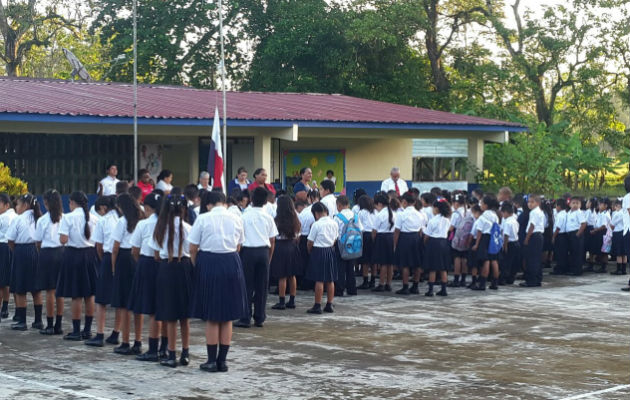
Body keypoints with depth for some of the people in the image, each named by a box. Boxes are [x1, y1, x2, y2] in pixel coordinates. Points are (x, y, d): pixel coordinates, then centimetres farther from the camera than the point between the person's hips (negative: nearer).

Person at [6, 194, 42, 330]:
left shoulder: (18, 219, -10)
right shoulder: (37, 219, 6)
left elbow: (10, 241, -7)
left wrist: (16, 251, 9)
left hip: (21, 252, -5)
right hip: (35, 251, 5)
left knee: (20, 290, 2)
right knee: (36, 289, 10)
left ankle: (22, 321, 4)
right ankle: (38, 320, 14)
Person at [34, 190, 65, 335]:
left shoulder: (43, 220, -10)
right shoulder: (65, 218, -1)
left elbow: (38, 242, -3)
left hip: (47, 253, -4)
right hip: (62, 252, 4)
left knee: (49, 291, 0)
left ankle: (50, 326, 3)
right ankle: (58, 325, 13)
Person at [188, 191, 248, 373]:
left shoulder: (203, 219, -7)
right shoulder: (236, 219, 4)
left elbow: (193, 249, -6)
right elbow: (238, 246, 6)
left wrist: (197, 266, 9)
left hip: (209, 264, -3)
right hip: (232, 265, 3)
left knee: (211, 317, 6)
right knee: (227, 317, 10)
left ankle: (212, 361, 8)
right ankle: (222, 360, 13)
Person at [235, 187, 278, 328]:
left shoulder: (245, 216, -6)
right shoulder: (268, 217, 4)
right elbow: (272, 241, 7)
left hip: (248, 251, -3)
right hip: (264, 252, 3)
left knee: (247, 286, 1)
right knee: (262, 286, 7)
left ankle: (245, 319, -1)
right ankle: (259, 318, 10)